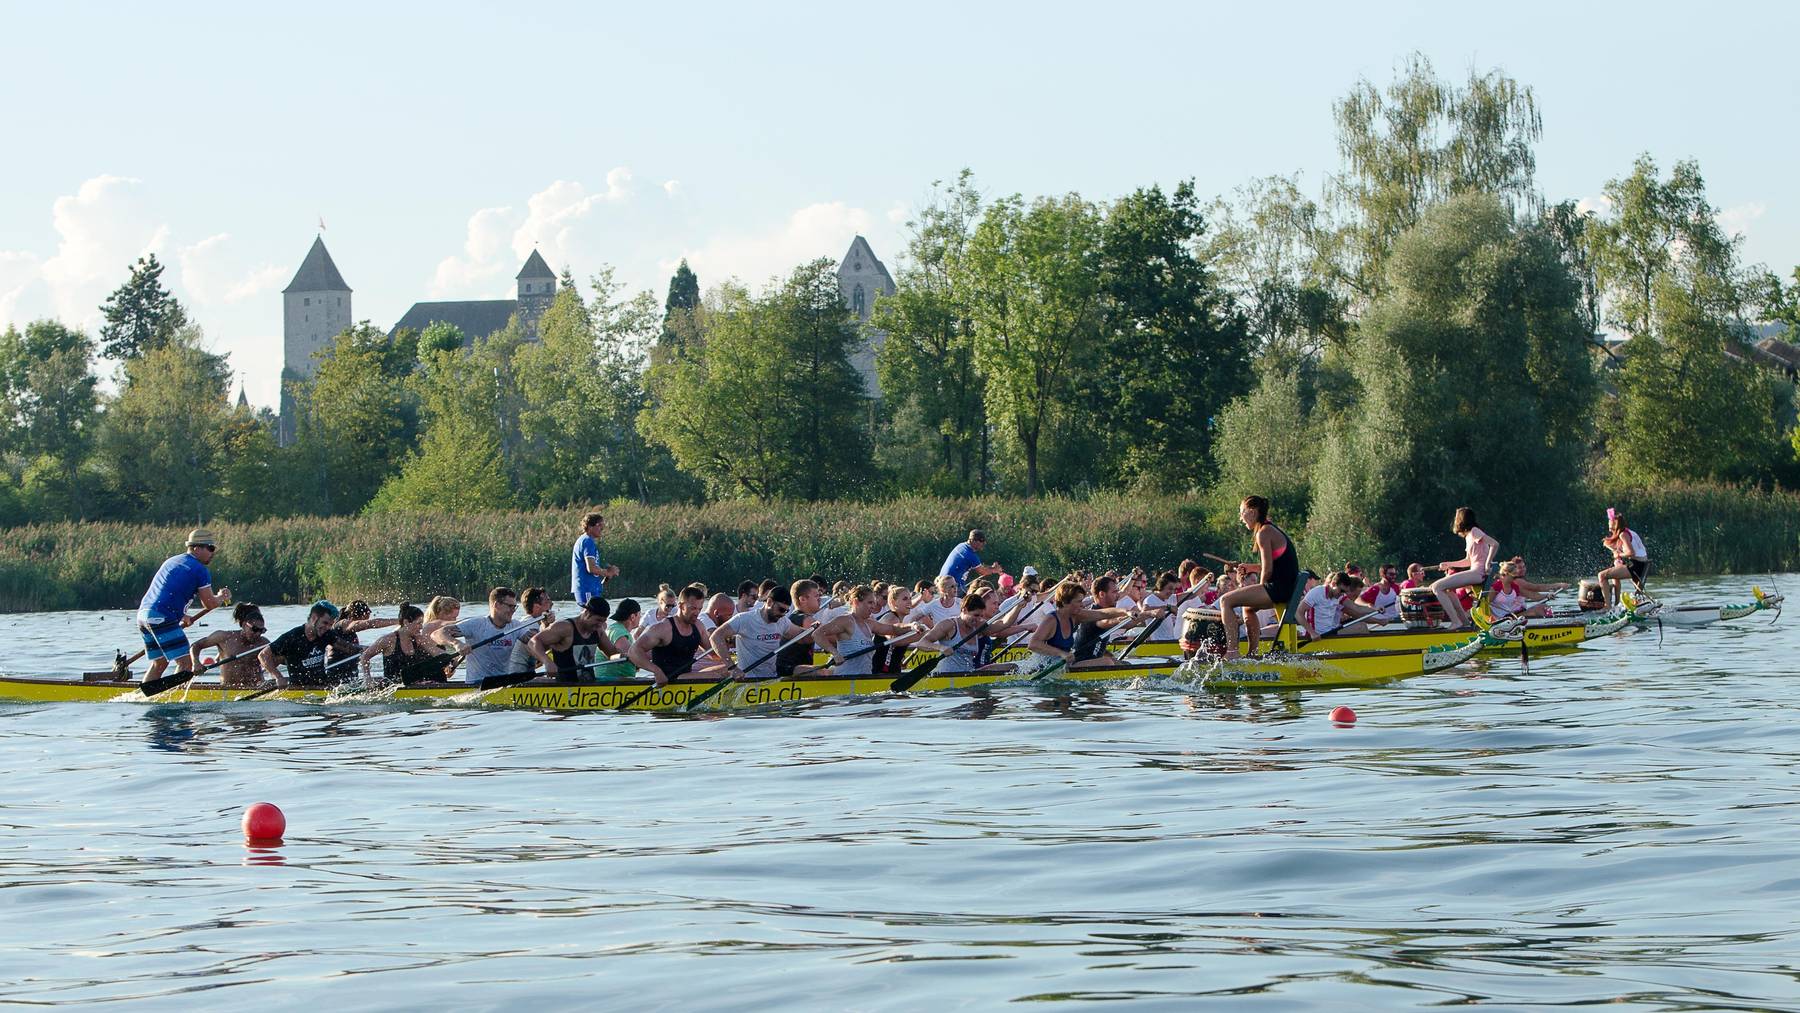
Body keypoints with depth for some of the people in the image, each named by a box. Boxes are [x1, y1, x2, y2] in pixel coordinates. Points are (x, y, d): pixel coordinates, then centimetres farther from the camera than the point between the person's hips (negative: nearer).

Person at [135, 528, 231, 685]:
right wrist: (222, 597, 20)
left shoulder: (171, 561, 23)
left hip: (143, 613, 9)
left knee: (159, 664, 20)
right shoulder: (200, 570, -4)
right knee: (186, 663, -9)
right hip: (162, 618, -9)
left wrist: (180, 616, 33)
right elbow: (210, 604, 0)